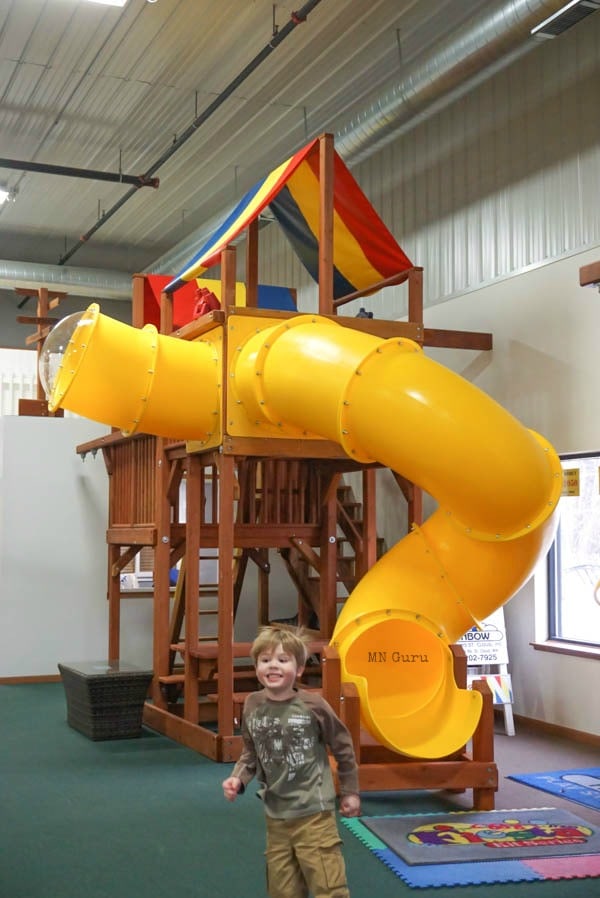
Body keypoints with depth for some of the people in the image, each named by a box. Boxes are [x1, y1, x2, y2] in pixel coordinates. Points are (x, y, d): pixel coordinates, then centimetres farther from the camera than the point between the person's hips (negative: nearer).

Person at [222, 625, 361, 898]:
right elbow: (250, 753, 9)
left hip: (313, 814, -4)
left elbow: (342, 747, -1)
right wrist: (238, 779, -9)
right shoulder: (252, 706, -4)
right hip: (275, 816, 4)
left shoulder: (312, 705, -14)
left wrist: (350, 791, 6)